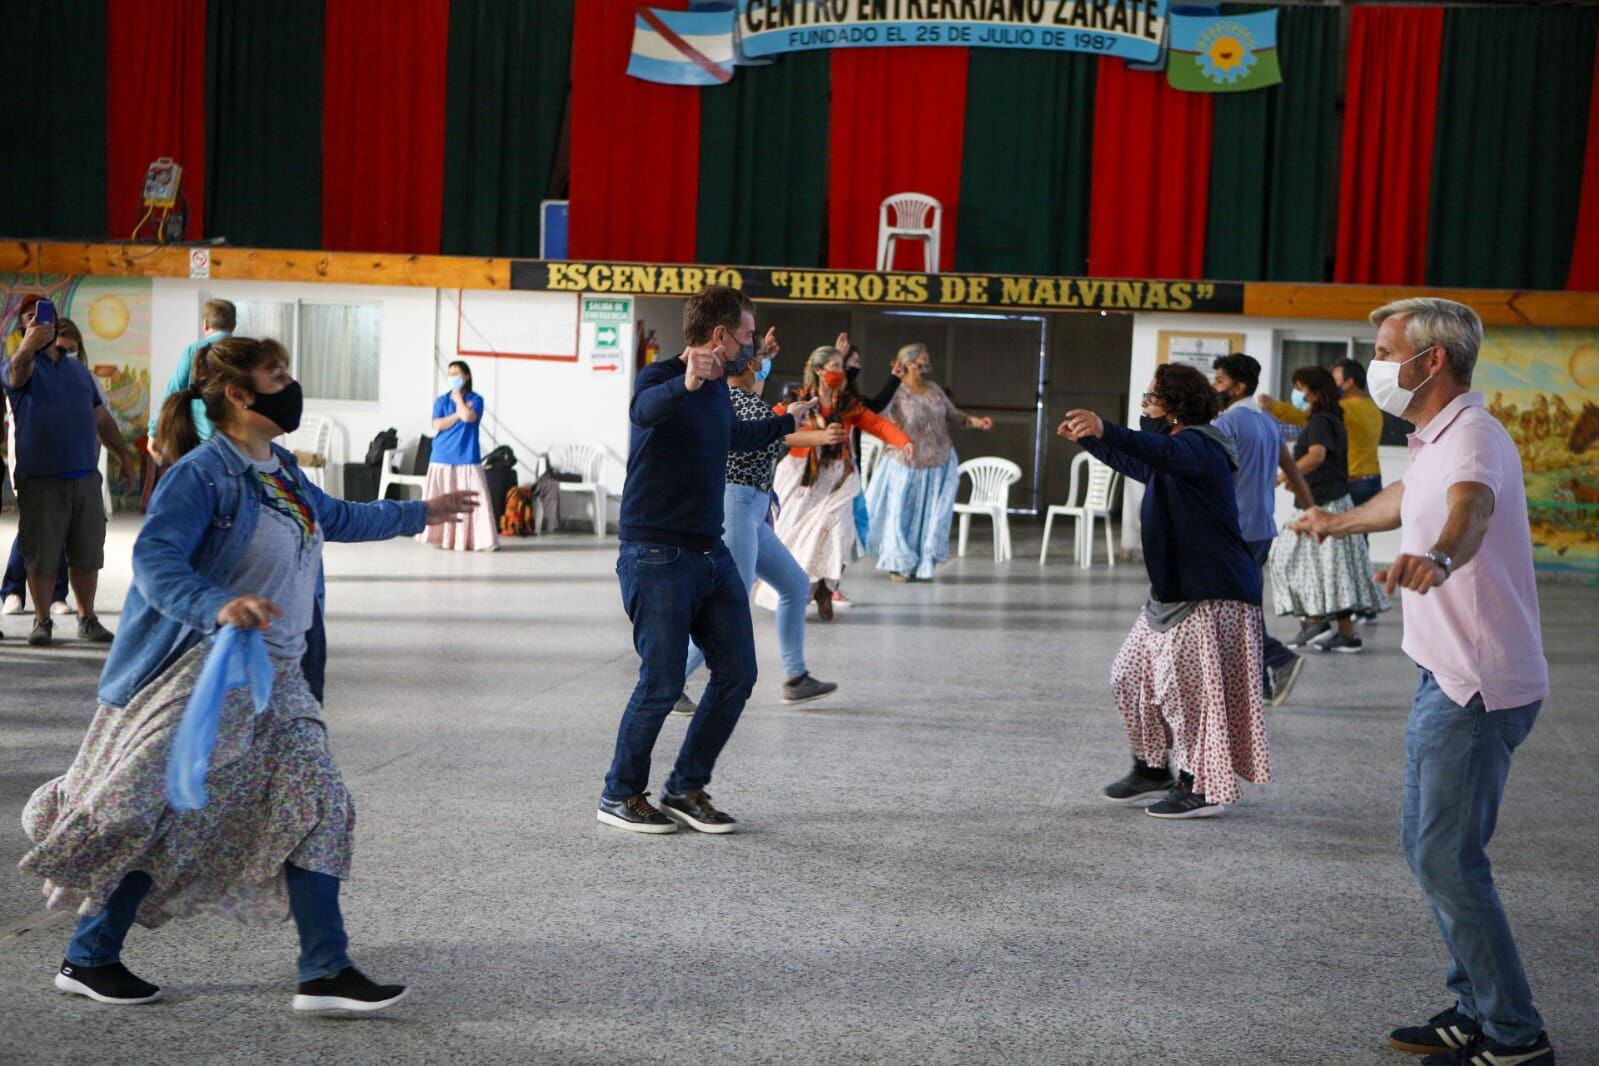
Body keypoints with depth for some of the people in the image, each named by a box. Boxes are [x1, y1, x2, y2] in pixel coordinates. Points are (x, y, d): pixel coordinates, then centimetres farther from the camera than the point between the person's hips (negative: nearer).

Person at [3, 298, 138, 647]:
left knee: (87, 554, 7)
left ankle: (87, 619, 17)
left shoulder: (78, 369, 18)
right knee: (41, 556, 0)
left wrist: (122, 452, 20)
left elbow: (102, 418, 25)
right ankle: (42, 621, 11)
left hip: (85, 477, 5)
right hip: (40, 480, -4)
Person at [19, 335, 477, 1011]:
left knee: (315, 806, 2)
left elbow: (333, 518, 33)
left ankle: (325, 972, 6)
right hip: (205, 674, -9)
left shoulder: (281, 470, 13)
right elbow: (155, 559, -25)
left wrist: (418, 514, 40)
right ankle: (87, 959, 16)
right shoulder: (201, 473, -14)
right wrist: (218, 608, -42)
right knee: (164, 815, -3)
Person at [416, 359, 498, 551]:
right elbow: (437, 425, -5)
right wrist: (459, 414, -10)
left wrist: (458, 398, -4)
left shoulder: (475, 400, 2)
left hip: (467, 458, -2)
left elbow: (469, 416, -18)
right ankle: (440, 538, 8)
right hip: (442, 458, 2)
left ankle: (469, 539, -7)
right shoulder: (441, 401, 9)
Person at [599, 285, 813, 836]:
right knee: (663, 683, -7)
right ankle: (620, 795, 12)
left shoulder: (718, 390, 13)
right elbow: (644, 410, -37)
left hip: (712, 555, 8)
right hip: (656, 557, -8)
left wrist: (787, 422, 51)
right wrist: (686, 384, -58)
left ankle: (686, 790, 18)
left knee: (737, 674, 5)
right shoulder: (659, 378, -12)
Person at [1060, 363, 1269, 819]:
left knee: (1184, 682, -10)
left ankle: (1202, 786, -1)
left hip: (1211, 592, -11)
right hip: (1174, 589, 11)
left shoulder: (1198, 446, -14)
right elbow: (1134, 461, 40)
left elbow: (1161, 452, -38)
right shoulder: (1176, 450, 18)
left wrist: (1105, 430, -53)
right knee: (1131, 676, 13)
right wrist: (1085, 439, 45)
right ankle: (1152, 769, 25)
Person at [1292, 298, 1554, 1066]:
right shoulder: (1433, 441, 14)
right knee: (1427, 845, 16)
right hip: (1448, 679, 11)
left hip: (1478, 685, -11)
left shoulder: (1471, 438, -19)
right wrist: (1340, 523, 56)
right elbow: (1404, 499, 37)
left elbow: (1471, 509, -42)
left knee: (1448, 860, -9)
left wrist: (1435, 556, -64)